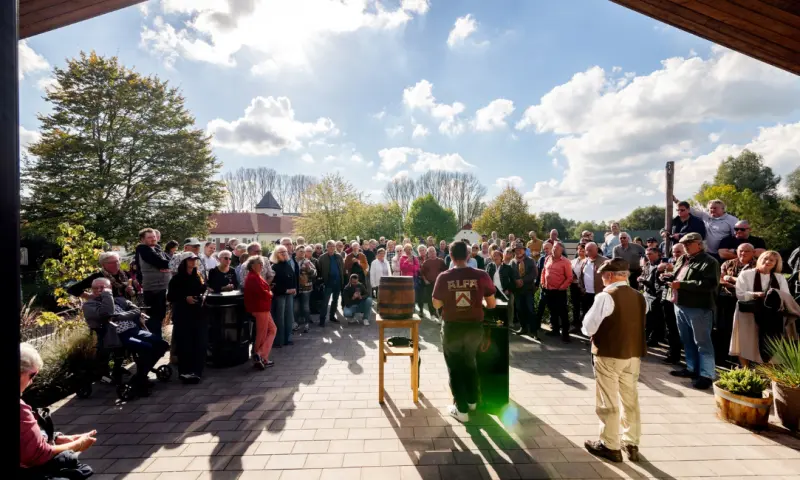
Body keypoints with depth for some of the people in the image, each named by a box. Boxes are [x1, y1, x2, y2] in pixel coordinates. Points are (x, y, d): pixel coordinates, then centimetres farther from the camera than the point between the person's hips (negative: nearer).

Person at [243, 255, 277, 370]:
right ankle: (259, 355, 7)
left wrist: (268, 293, -4)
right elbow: (263, 293, -23)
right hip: (260, 308, -11)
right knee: (262, 335, 0)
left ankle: (262, 358, 17)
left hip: (263, 308, 11)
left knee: (273, 330, 14)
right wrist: (270, 294, -3)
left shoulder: (255, 276, 16)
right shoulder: (254, 277, -18)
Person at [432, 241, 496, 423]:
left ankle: (461, 408, 20)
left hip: (452, 327, -2)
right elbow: (492, 304, -3)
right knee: (470, 363, 25)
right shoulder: (481, 276, -11)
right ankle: (472, 400, 41)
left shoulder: (444, 277, -13)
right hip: (475, 326, 2)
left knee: (455, 367, 14)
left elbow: (436, 304, -3)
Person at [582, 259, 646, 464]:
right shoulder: (639, 297, 5)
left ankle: (610, 446, 17)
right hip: (634, 354, 7)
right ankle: (632, 445, 28)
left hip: (609, 355, -7)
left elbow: (588, 327, -16)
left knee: (608, 403, 6)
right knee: (630, 400, 17)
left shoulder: (605, 296, -18)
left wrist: (597, 332, 5)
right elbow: (637, 325, 15)